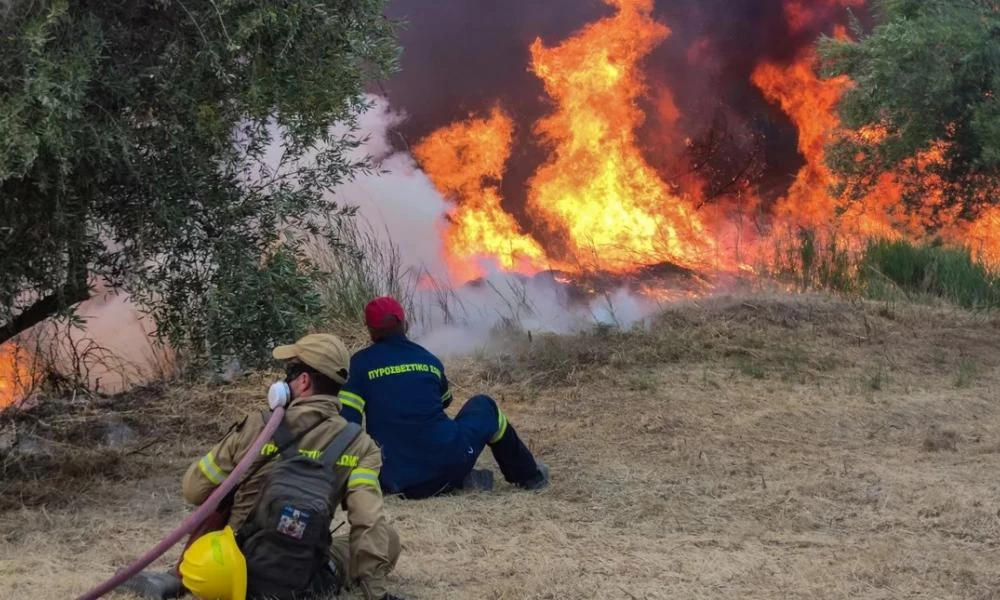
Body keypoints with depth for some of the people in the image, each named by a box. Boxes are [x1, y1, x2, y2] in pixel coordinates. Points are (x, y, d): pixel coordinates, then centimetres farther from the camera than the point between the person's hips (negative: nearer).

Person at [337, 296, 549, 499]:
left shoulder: (360, 364, 0)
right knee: (484, 406, 28)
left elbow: (346, 419, -9)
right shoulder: (428, 359, 9)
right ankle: (528, 474, 37)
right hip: (448, 461, 1)